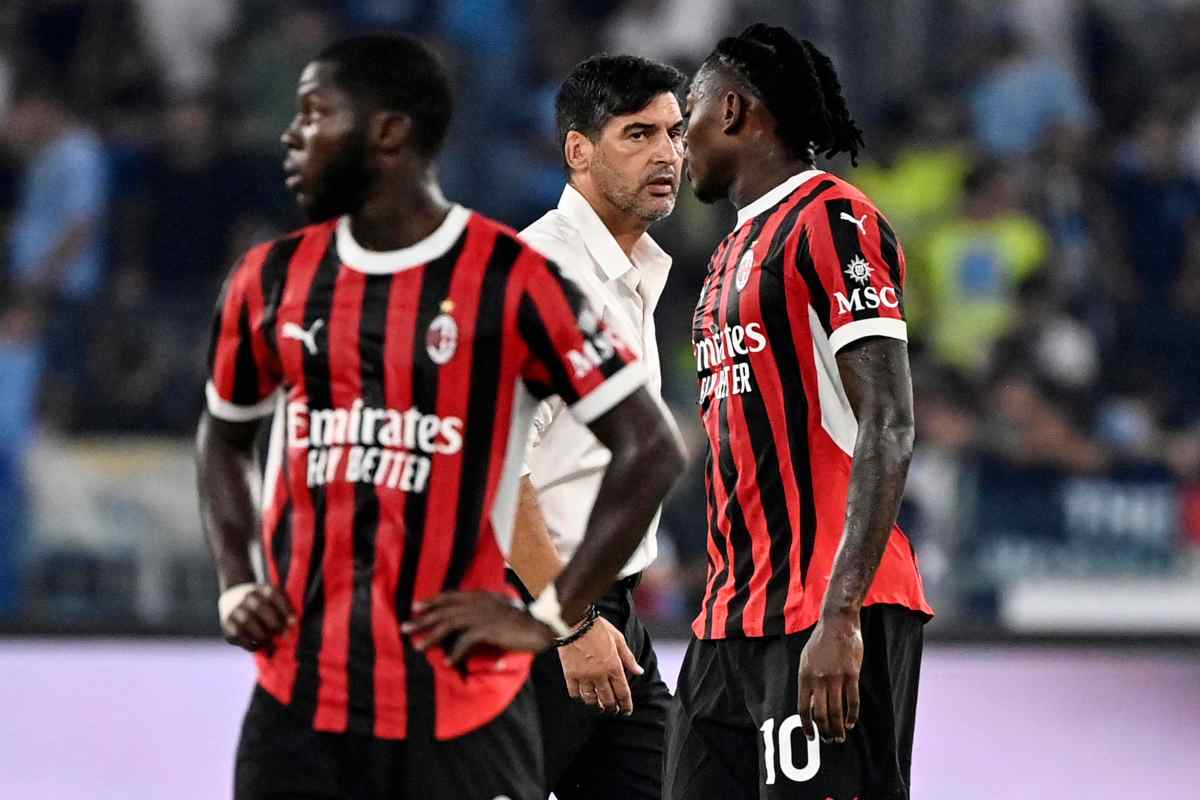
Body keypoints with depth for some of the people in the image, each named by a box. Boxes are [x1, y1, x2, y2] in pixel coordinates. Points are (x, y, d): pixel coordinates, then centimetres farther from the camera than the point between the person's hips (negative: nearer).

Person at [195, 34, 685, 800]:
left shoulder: (510, 282, -7)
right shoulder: (272, 279, 9)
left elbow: (651, 449, -5)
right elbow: (225, 435, 26)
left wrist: (549, 617, -8)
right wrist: (236, 586, 11)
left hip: (462, 703, -4)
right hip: (298, 700, 4)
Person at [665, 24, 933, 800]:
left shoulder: (833, 223, -8)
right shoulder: (734, 253, 21)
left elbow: (888, 431, -17)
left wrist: (840, 617, -24)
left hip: (828, 621, -9)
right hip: (733, 621, 9)